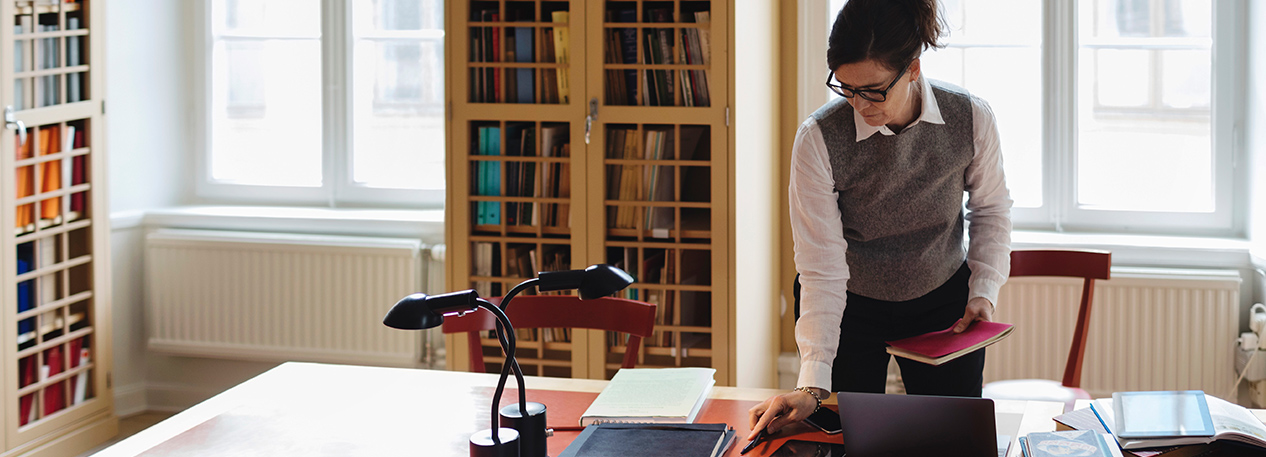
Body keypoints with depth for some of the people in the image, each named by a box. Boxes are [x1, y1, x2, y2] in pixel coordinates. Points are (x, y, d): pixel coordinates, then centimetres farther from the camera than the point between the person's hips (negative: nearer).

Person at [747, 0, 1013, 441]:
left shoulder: (971, 118, -19)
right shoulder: (818, 139, -26)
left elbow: (991, 209, 2)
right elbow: (821, 267, -25)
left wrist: (984, 291, -11)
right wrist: (812, 385, -31)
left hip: (943, 302, 2)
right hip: (851, 308, -2)